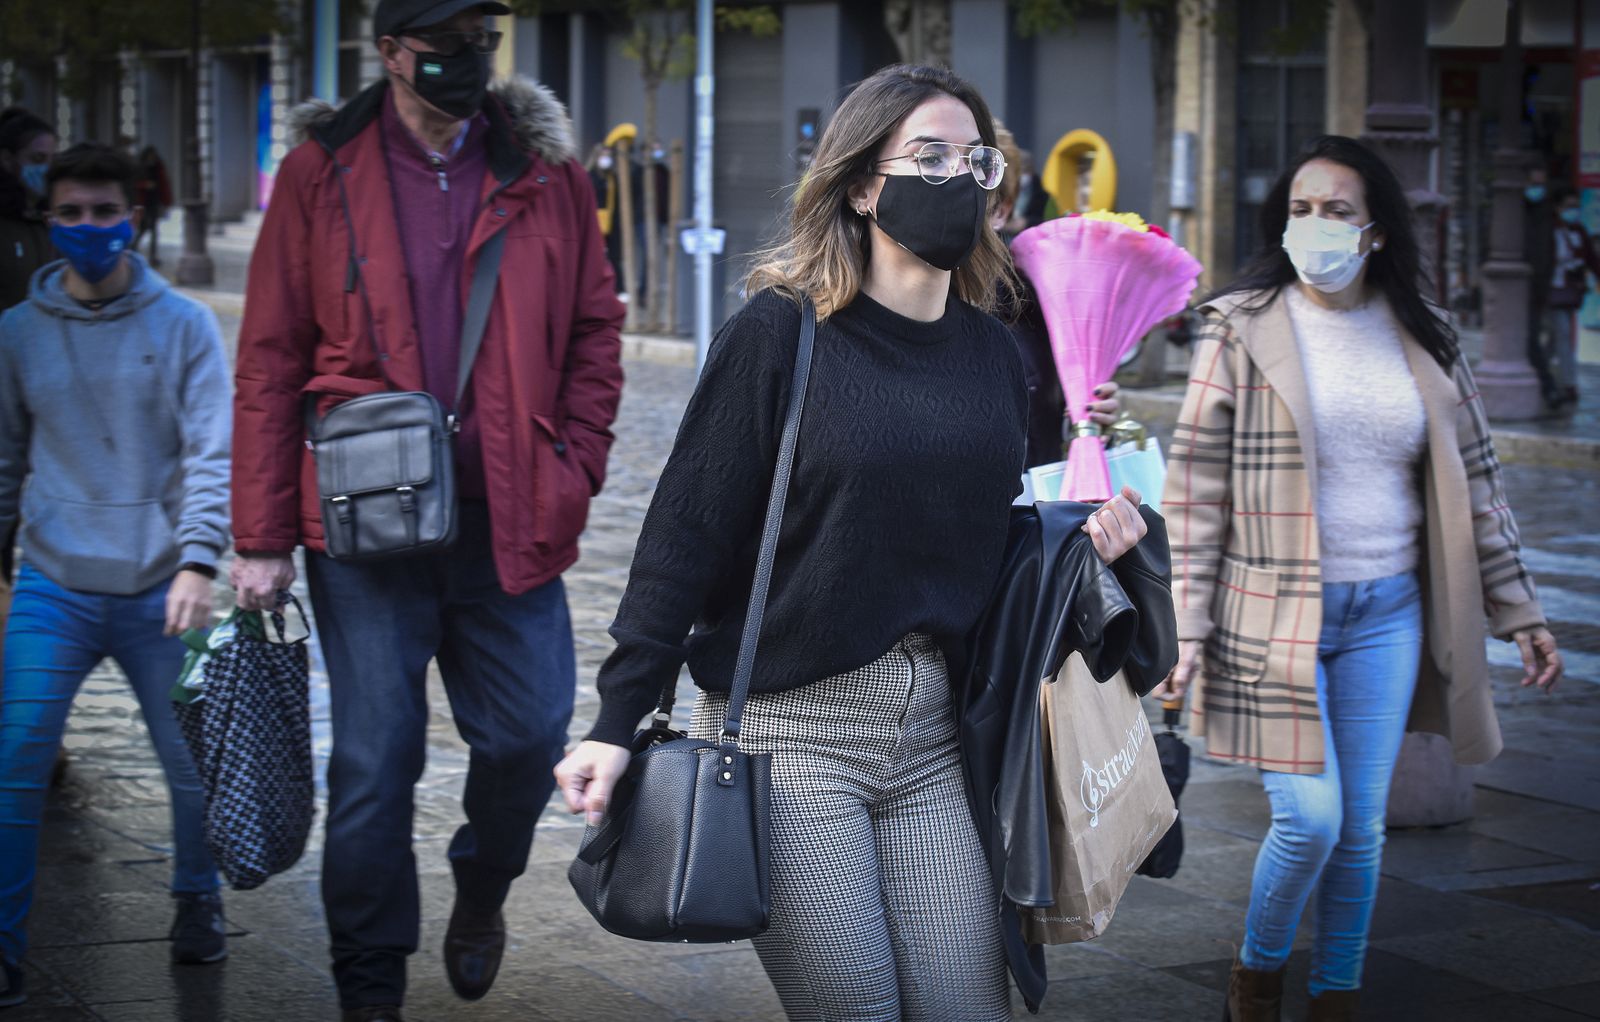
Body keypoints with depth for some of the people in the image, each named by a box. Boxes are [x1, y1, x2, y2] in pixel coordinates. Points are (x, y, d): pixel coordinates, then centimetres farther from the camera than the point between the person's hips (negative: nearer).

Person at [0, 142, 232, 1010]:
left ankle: (198, 905, 32)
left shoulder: (183, 326, -1)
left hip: (159, 591, 0)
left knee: (194, 765, 8)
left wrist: (198, 560, -17)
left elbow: (211, 451, -6)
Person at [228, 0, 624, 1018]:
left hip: (508, 520, 2)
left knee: (531, 734, 3)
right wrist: (261, 537, -3)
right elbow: (270, 362, 1)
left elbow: (595, 332, 12)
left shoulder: (546, 172, 6)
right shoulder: (321, 173, 0)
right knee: (373, 761, 3)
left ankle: (482, 890, 36)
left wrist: (575, 468, -1)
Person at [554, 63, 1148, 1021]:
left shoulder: (994, 353, 9)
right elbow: (686, 533, -8)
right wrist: (617, 724, -11)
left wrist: (1079, 538, -1)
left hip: (935, 732, 5)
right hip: (792, 726, -5)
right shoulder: (783, 331, -7)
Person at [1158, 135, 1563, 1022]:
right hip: (1275, 614, -3)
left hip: (1387, 616, 3)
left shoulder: (1422, 339, 6)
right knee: (1310, 820, -9)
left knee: (1362, 829, 6)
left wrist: (1520, 613, 11)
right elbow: (1195, 487, -4)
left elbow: (1472, 481, 12)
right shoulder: (1241, 328, -4)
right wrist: (1185, 626, -9)